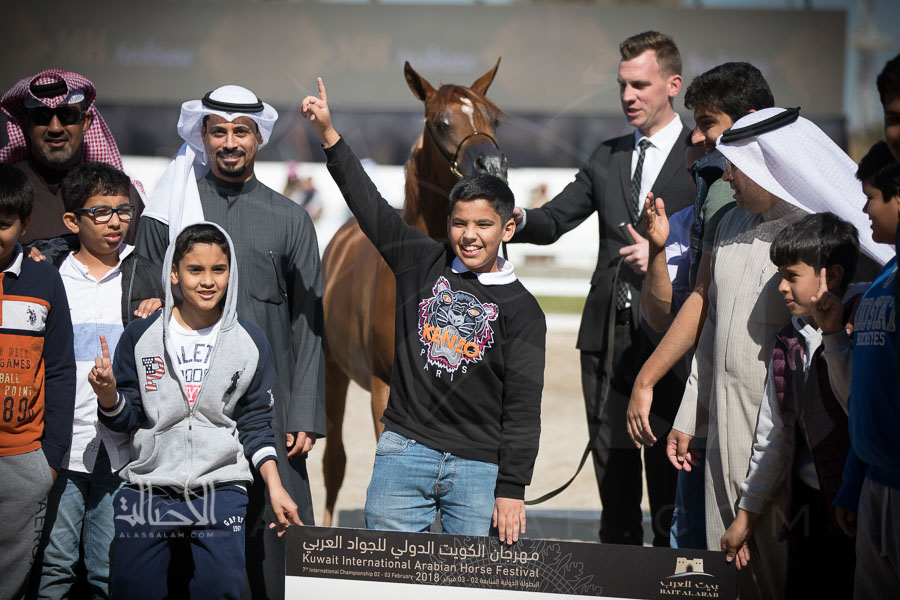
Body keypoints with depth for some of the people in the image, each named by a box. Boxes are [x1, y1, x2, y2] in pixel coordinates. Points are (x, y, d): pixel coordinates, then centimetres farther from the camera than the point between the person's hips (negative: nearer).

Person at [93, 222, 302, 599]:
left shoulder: (250, 341, 5)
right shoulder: (141, 337, 3)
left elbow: (256, 424, 8)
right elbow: (125, 419, 6)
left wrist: (275, 488, 1)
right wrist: (108, 394, -15)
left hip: (221, 494, 0)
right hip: (147, 493, 0)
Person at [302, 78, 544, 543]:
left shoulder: (521, 309, 1)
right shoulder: (422, 264, 8)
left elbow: (523, 404, -3)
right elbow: (369, 204, 8)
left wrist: (512, 490, -9)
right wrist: (328, 134, 1)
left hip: (480, 466, -2)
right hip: (404, 451, 2)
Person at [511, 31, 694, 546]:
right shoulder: (608, 157, 15)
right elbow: (554, 220, 9)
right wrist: (517, 220, -11)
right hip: (608, 335, 5)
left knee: (669, 481, -2)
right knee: (613, 471, 11)